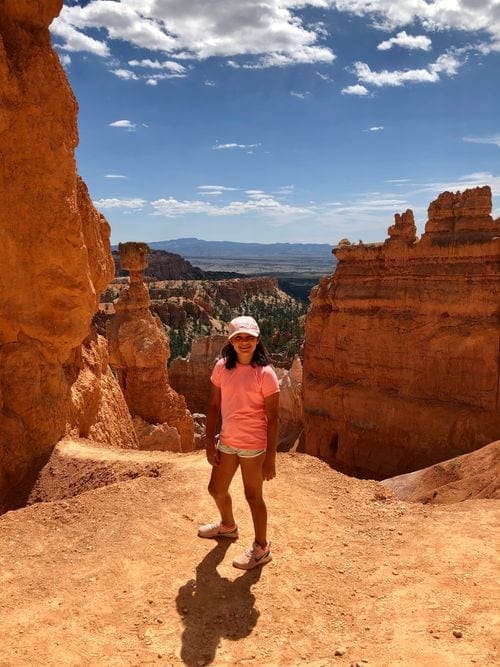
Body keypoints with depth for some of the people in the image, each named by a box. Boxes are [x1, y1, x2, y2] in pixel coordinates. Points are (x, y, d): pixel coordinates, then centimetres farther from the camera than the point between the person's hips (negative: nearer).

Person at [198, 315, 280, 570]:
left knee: (253, 496, 8)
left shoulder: (265, 373, -16)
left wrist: (270, 458, -13)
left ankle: (261, 549, 30)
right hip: (227, 442, 6)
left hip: (253, 446, -6)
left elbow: (272, 418, -14)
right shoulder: (222, 367, -3)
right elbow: (213, 406, 4)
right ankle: (228, 526, 52)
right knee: (216, 490, 21)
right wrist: (210, 441, 2)